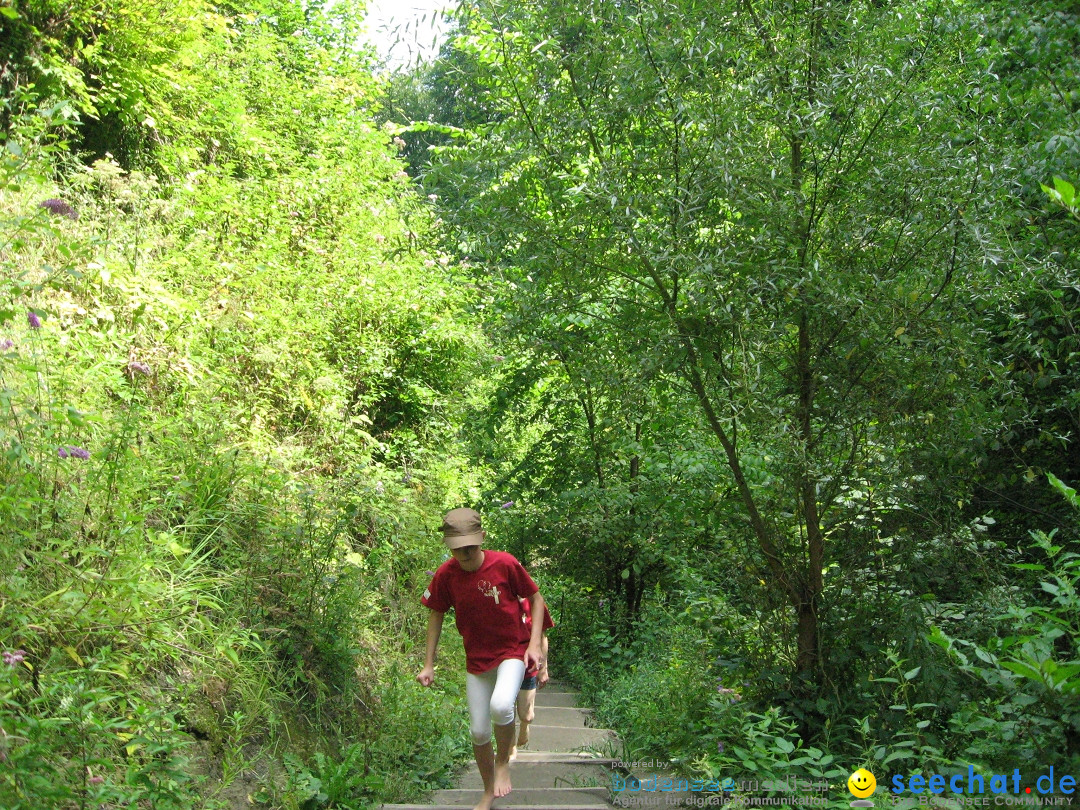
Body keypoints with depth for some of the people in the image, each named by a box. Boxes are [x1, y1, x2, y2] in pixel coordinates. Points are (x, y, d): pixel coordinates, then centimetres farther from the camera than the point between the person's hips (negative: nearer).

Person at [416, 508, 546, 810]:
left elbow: (536, 598, -4)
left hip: (513, 651, -3)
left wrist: (534, 643, -12)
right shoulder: (445, 574, -11)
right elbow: (436, 615, 4)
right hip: (476, 659, 3)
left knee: (500, 705, -30)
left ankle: (503, 763, 0)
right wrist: (428, 665, 4)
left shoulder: (505, 564, -19)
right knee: (479, 732, 7)